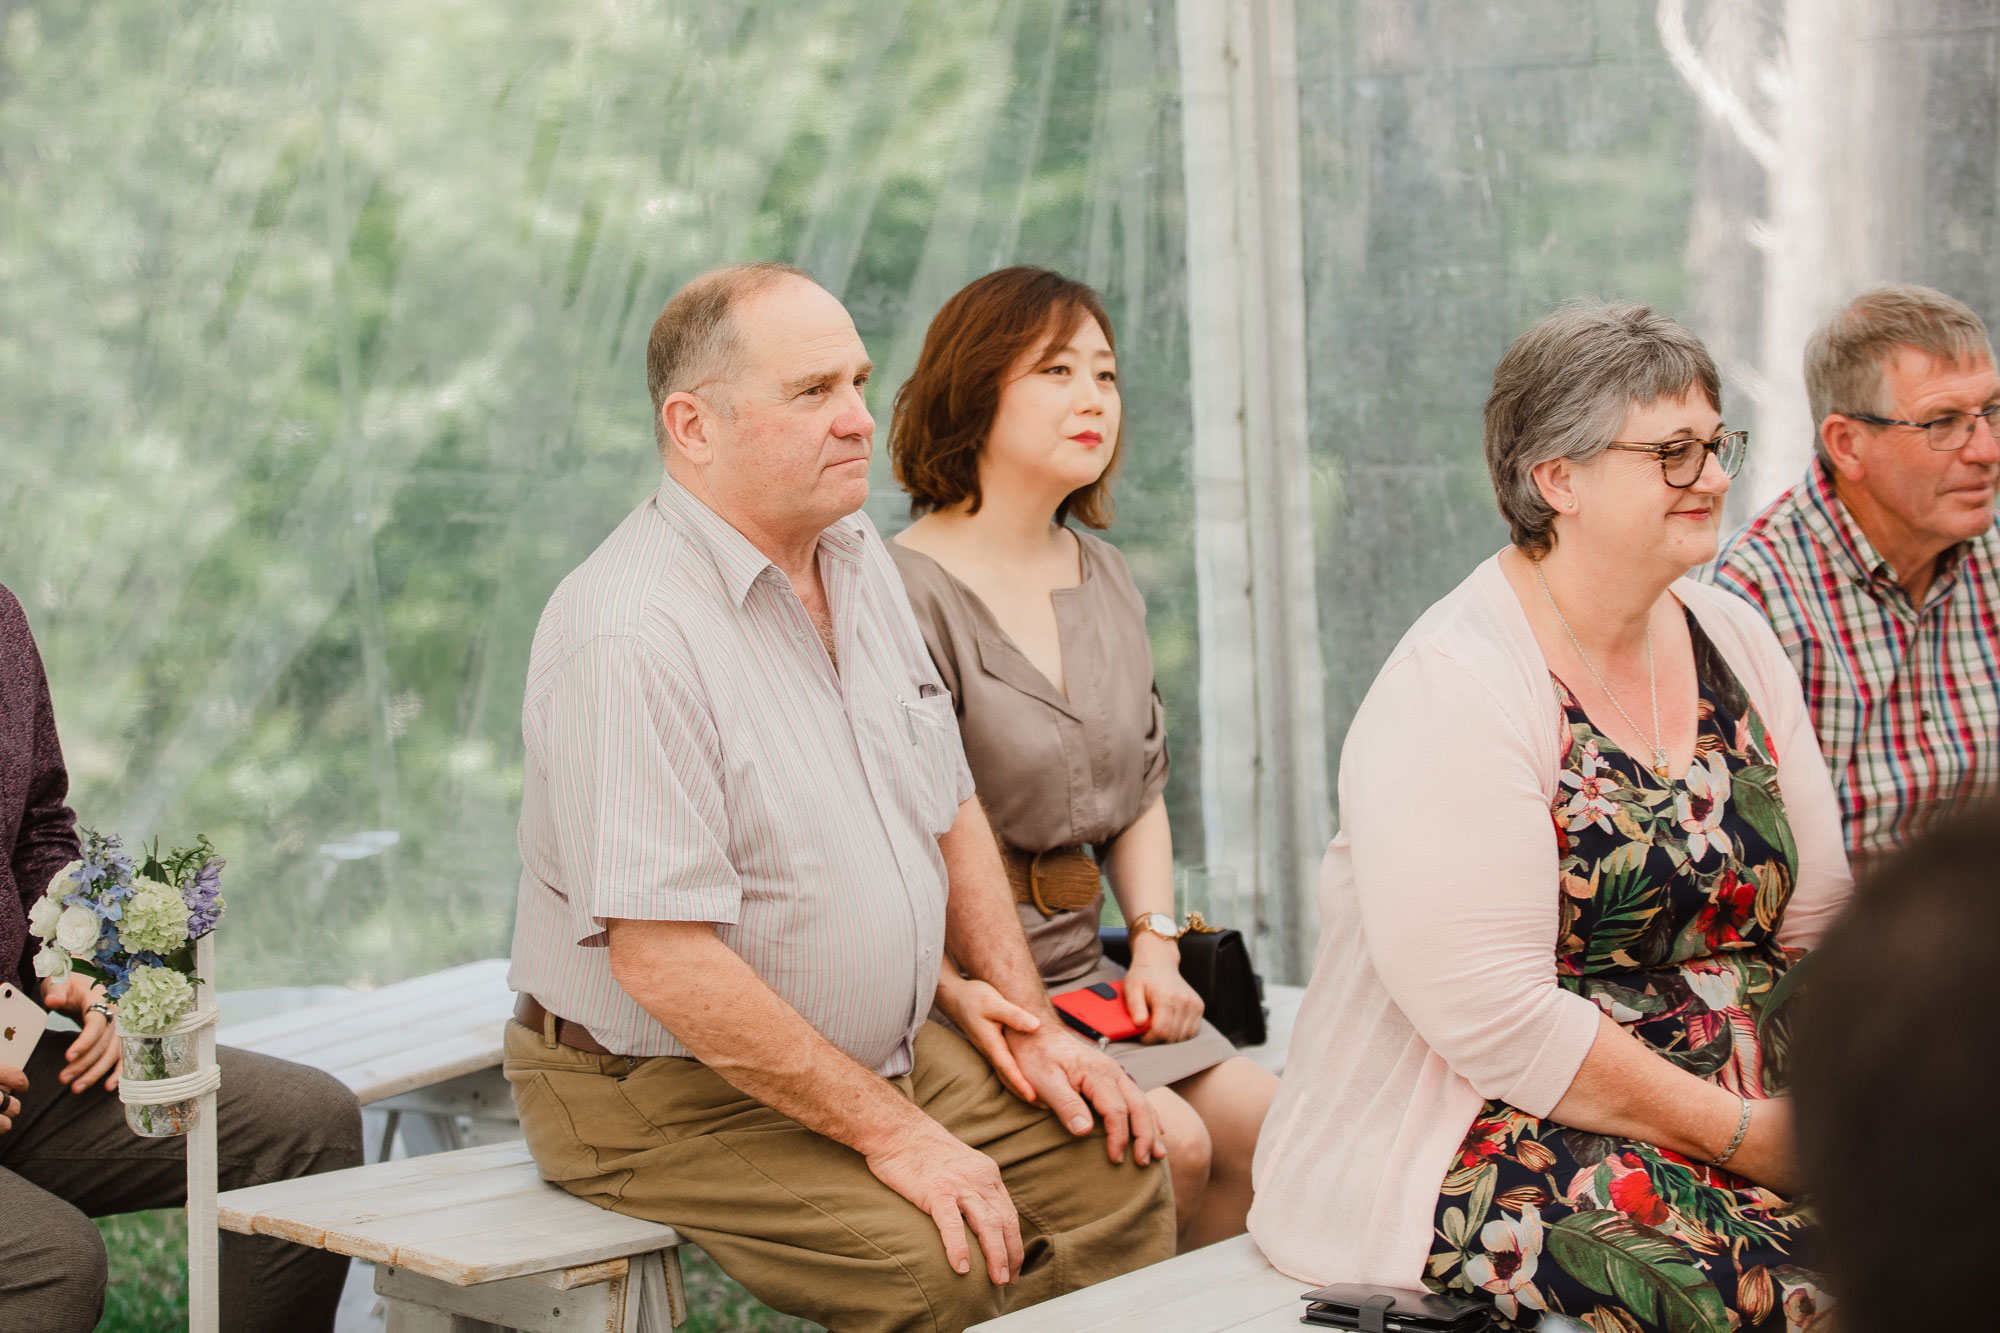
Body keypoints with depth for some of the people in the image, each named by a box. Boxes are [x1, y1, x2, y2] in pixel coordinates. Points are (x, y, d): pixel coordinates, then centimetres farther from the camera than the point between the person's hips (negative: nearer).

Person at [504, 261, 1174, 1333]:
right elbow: (662, 959, -26)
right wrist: (889, 1133, -22)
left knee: (1116, 1176, -4)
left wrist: (1032, 1029, 9)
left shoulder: (859, 563, 8)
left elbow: (950, 811, 18)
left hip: (888, 1050, 9)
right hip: (664, 1099, -9)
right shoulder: (630, 636, -23)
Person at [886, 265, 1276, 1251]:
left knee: (1260, 1118, -10)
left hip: (1077, 966, 8)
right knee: (1168, 1142, -22)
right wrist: (957, 992, -30)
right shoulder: (908, 588, -13)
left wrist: (1156, 940, 5)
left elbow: (1140, 791, 21)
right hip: (946, 984, -8)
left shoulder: (1105, 580, 15)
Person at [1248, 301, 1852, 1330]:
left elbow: (1819, 923, 12)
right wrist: (1741, 1133, -18)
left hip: (1754, 1117, 8)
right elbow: (1495, 1017, -19)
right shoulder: (1451, 690, -13)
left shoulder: (1735, 645, 11)